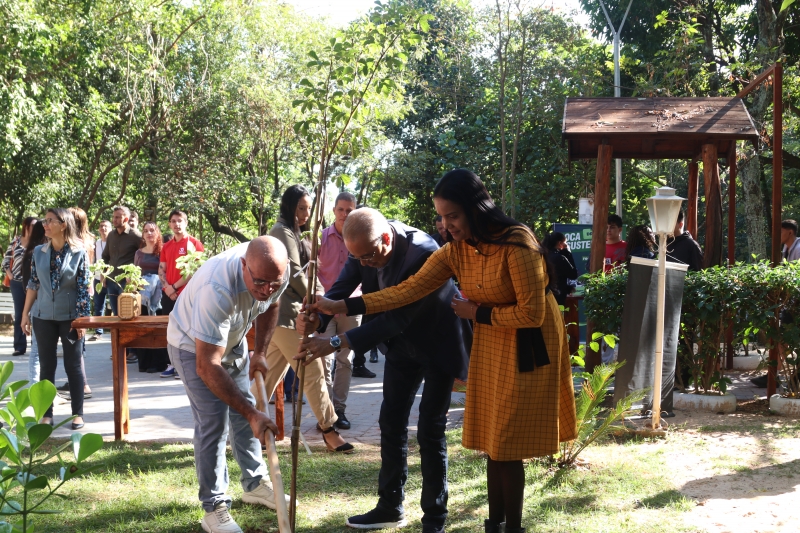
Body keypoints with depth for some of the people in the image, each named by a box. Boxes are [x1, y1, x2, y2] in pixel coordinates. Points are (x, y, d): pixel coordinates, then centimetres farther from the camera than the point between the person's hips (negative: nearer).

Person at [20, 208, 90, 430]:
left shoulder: (79, 253, -7)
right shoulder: (39, 252, 2)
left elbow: (84, 289, -7)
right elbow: (33, 285, 7)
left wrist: (81, 318, -11)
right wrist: (25, 314, 4)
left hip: (70, 317, -3)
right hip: (44, 317, 3)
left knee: (73, 366, 3)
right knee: (47, 366, 6)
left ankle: (78, 414, 10)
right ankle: (47, 414, 12)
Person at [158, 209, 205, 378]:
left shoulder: (194, 243, -4)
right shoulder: (166, 246, 15)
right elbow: (161, 269, 12)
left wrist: (175, 286, -10)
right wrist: (167, 287, -7)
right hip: (168, 294, 6)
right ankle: (173, 364, 12)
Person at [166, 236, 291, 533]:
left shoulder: (276, 271, -24)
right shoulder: (218, 291, -44)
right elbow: (207, 366, -41)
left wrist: (260, 352, -4)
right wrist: (252, 415, -41)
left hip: (233, 339, 7)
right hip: (194, 346, -6)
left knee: (245, 410, 14)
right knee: (213, 423, -11)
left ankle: (255, 483, 30)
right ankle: (214, 507, 0)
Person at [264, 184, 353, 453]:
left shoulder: (293, 233, 20)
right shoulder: (283, 232, -11)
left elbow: (306, 272, 18)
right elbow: (294, 273, -16)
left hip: (281, 313, 10)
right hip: (287, 313, -10)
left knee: (271, 374, 12)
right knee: (313, 372, -5)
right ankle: (329, 430, 1)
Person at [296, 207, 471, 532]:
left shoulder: (423, 253, -36)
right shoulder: (364, 248, -15)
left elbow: (397, 317, -39)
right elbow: (342, 288, -15)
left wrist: (337, 342, -43)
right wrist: (316, 318, -37)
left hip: (437, 343, -7)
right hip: (400, 343, 7)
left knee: (430, 429, -5)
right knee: (392, 422, 11)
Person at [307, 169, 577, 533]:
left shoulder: (516, 244, -25)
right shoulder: (455, 251, -4)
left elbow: (531, 313, -24)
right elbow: (409, 290, -8)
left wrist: (476, 314, -14)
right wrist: (341, 306, -14)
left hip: (528, 349, -7)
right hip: (491, 347, 7)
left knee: (506, 446, -3)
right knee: (494, 442, 12)